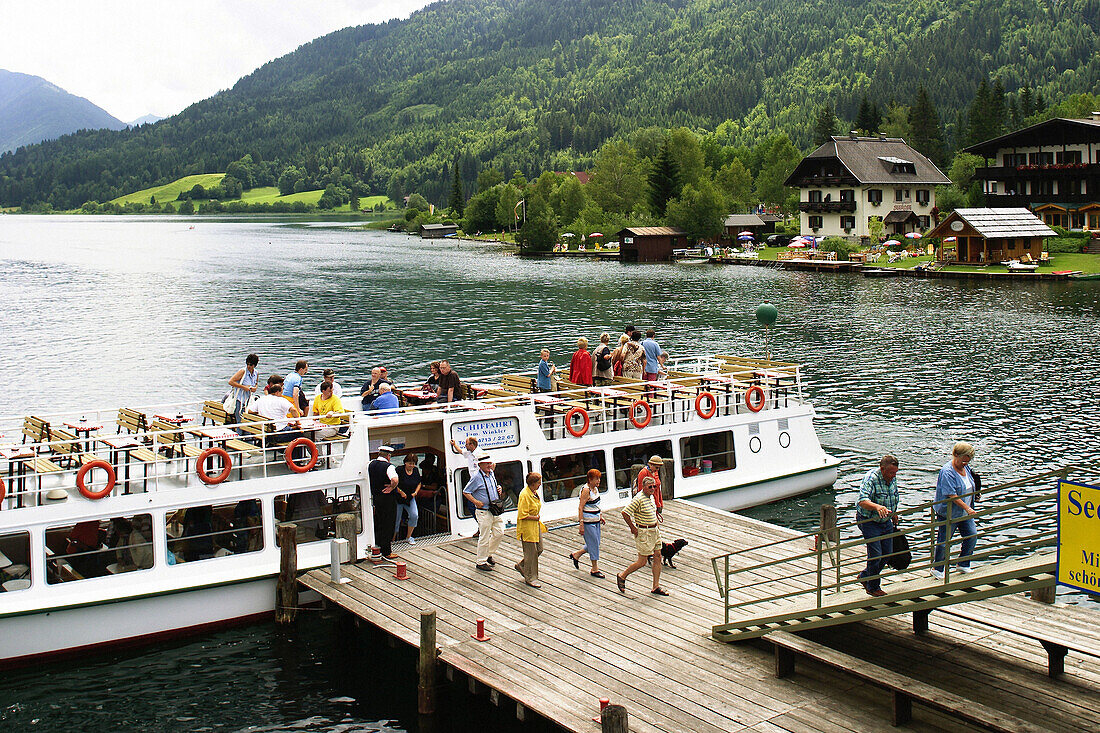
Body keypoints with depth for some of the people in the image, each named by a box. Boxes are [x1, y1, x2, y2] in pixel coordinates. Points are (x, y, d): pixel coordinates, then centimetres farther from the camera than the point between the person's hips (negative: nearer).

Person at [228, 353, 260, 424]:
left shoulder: (256, 373, 6)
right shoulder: (243, 372, -12)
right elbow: (231, 382, -17)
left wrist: (255, 387, 3)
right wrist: (244, 387, -19)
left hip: (249, 401, 6)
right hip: (240, 401, -6)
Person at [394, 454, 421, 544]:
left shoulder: (416, 471, 3)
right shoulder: (400, 470, -13)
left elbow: (419, 484, 15)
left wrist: (415, 492, -1)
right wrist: (401, 492, -20)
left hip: (410, 498, 4)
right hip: (398, 499, -4)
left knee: (414, 516, -14)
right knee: (396, 519, 0)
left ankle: (409, 537, 4)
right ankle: (393, 539, 16)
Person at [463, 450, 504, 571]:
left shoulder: (491, 474, 10)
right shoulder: (476, 477, -13)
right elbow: (466, 492, -9)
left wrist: (498, 490, 6)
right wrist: (476, 502, -17)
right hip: (484, 512, -8)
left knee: (499, 532, 10)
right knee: (484, 537, -2)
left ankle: (488, 554, 30)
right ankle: (481, 562, 11)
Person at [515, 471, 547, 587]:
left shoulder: (535, 493, 7)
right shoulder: (525, 495, -22)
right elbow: (522, 515, -24)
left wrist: (538, 519, 15)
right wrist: (535, 517, -15)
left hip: (536, 525, 9)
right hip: (527, 527, -9)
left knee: (539, 549, 12)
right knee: (531, 552, -1)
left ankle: (521, 565, 31)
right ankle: (530, 578, 11)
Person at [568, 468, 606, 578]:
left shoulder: (595, 488, 9)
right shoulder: (586, 490, -18)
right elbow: (580, 508, -19)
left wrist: (600, 516, 19)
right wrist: (581, 524, -22)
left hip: (595, 520, 9)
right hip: (588, 521, -9)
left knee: (595, 543, 13)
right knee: (594, 544, -3)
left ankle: (576, 555, 32)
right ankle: (595, 569, 6)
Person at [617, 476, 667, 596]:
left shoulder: (651, 497, 9)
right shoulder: (639, 499, -20)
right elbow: (625, 513, -24)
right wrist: (633, 528, -17)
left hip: (654, 531, 9)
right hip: (644, 533, -9)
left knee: (657, 557, 8)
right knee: (642, 561, -3)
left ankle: (656, 587, 15)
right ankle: (622, 577, 17)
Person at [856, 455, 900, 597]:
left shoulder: (893, 479, -1)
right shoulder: (871, 478, -25)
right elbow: (862, 501, -38)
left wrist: (894, 516, 26)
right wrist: (877, 507, -55)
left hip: (886, 522, 8)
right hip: (869, 521, -8)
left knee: (887, 553, 11)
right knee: (875, 555, -6)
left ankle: (864, 576, 31)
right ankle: (873, 588, 13)